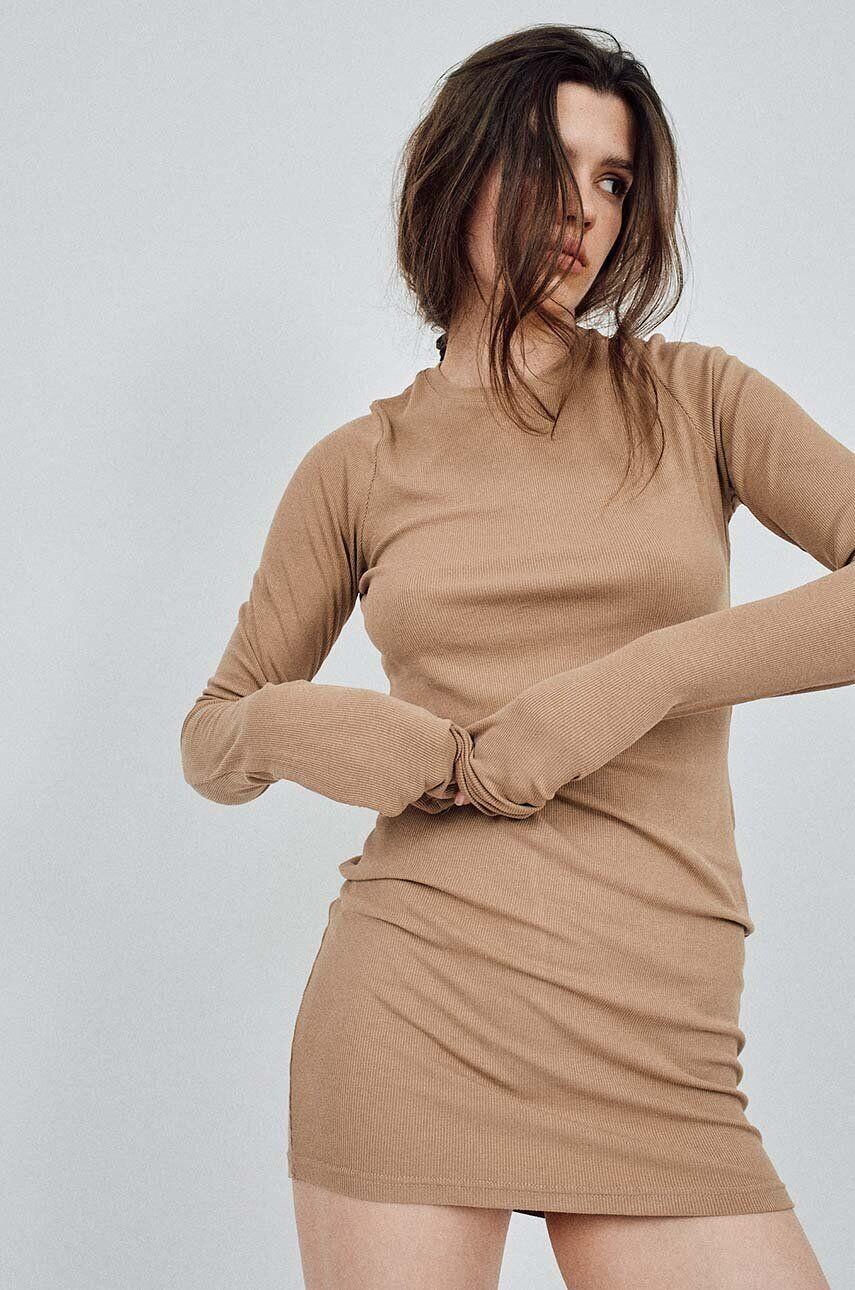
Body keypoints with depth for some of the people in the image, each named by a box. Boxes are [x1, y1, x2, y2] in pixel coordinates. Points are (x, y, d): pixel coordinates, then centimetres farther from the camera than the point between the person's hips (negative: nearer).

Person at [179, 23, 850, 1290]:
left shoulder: (695, 398, 8)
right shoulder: (359, 468, 9)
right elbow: (212, 736, 16)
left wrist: (636, 681, -15)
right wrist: (296, 728, -6)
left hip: (656, 1046, 0)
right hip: (413, 1004, 0)